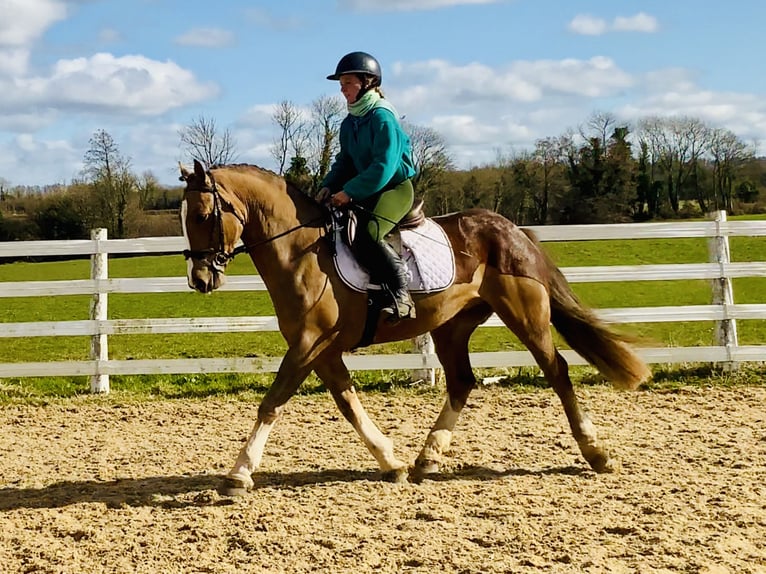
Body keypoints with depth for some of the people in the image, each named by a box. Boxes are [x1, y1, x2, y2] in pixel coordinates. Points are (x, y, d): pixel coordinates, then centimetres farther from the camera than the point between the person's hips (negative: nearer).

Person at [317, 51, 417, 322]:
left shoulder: (383, 117, -16)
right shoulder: (349, 123, 11)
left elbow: (383, 168, -23)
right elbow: (345, 161, 16)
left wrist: (349, 192, -22)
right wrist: (329, 186, -3)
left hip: (395, 188, -10)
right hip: (366, 192, 10)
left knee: (366, 234, -31)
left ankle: (401, 295, -22)